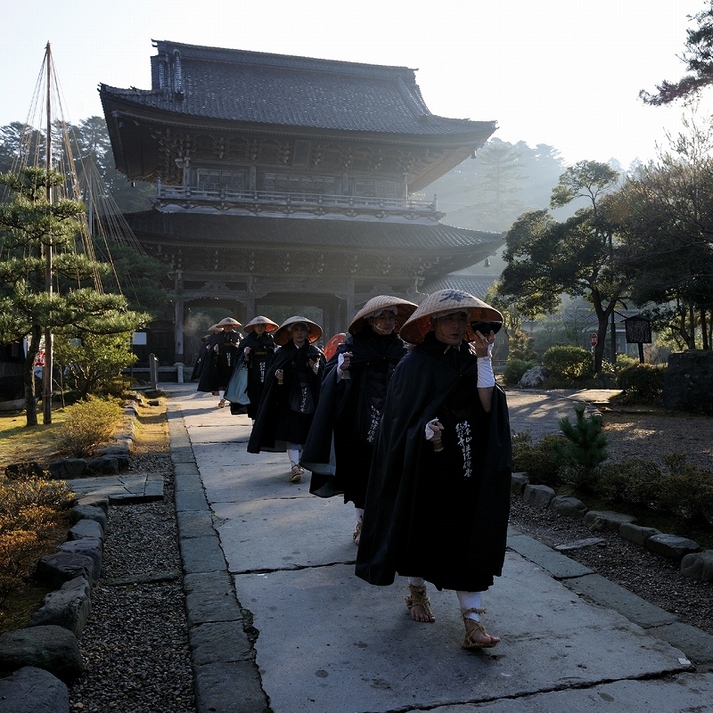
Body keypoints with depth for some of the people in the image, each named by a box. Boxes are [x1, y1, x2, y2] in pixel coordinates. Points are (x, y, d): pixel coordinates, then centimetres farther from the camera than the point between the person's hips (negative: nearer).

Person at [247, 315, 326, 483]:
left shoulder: (316, 353, 6)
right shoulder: (282, 353, 3)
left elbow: (324, 377, 1)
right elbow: (270, 374, 0)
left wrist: (317, 370, -18)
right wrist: (278, 377, -20)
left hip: (309, 399, 2)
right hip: (289, 398, -2)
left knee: (304, 431, 7)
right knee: (291, 431, -11)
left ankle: (297, 463, 26)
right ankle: (295, 466, -15)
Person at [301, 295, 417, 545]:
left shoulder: (401, 348, 6)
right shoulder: (353, 346, -2)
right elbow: (331, 380, -4)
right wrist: (342, 370, -24)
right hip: (360, 426, -2)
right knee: (362, 477, 5)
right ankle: (362, 524, 21)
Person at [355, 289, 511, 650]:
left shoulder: (471, 362, 6)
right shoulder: (414, 364, -5)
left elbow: (486, 406, -8)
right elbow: (401, 418, -7)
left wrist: (483, 360, -14)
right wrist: (426, 432, -25)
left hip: (466, 468, 3)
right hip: (424, 467, -2)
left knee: (468, 537, -1)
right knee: (422, 527, 11)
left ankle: (472, 620, 4)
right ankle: (417, 591, 36)